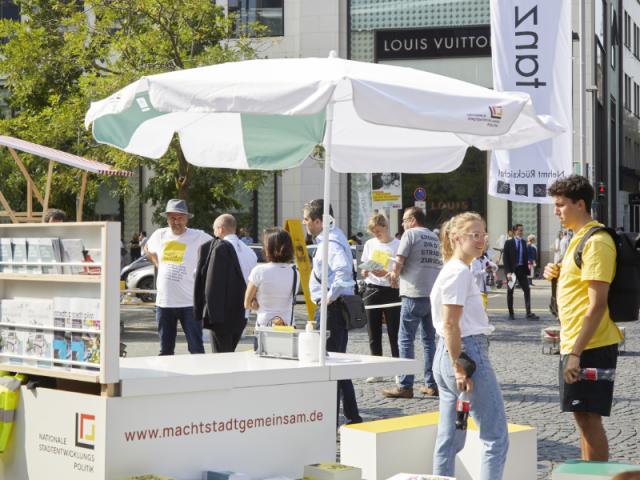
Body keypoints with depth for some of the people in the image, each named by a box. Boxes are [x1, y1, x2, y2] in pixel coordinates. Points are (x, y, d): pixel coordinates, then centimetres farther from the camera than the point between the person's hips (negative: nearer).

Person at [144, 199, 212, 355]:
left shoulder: (199, 237, -6)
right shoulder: (159, 235, 8)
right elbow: (147, 249, 29)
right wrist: (158, 264, 15)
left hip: (189, 302, -4)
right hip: (163, 301, 4)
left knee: (196, 349, -2)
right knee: (165, 350, 13)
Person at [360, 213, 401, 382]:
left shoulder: (398, 245, -4)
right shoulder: (370, 244, 11)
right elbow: (364, 270, 15)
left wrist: (386, 274, -23)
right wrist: (365, 271, -8)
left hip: (391, 291, -4)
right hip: (372, 290, 5)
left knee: (394, 332, -3)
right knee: (373, 332, 6)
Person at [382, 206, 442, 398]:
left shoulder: (410, 234, -4)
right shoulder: (434, 238, 16)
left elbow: (399, 262, -10)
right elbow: (440, 264, 15)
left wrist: (394, 275, 12)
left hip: (415, 294, -7)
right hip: (435, 294, 7)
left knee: (405, 339, -1)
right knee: (430, 339, 14)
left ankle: (405, 386, -4)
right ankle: (432, 384, 14)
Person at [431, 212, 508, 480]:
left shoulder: (452, 270, 16)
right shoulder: (460, 272, -14)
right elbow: (450, 324, -19)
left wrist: (455, 365, 18)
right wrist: (460, 368, -20)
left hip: (447, 355, 10)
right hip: (468, 352, -10)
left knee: (449, 440, 12)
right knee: (496, 438, -5)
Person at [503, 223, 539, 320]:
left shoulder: (523, 242, 8)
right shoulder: (509, 243, -6)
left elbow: (526, 256, 13)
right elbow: (505, 258, -9)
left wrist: (527, 267, 4)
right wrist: (508, 272, -16)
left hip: (521, 269, 4)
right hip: (512, 270, -4)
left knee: (527, 290, -3)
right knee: (510, 292, 5)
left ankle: (529, 313, -2)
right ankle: (511, 314, 13)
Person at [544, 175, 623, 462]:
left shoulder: (596, 242, -16)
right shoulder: (579, 238, 15)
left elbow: (597, 304, -21)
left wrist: (576, 352, -24)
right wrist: (557, 274, 7)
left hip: (590, 346, -10)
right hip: (575, 344, 10)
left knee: (589, 418, -5)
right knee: (583, 417, 15)